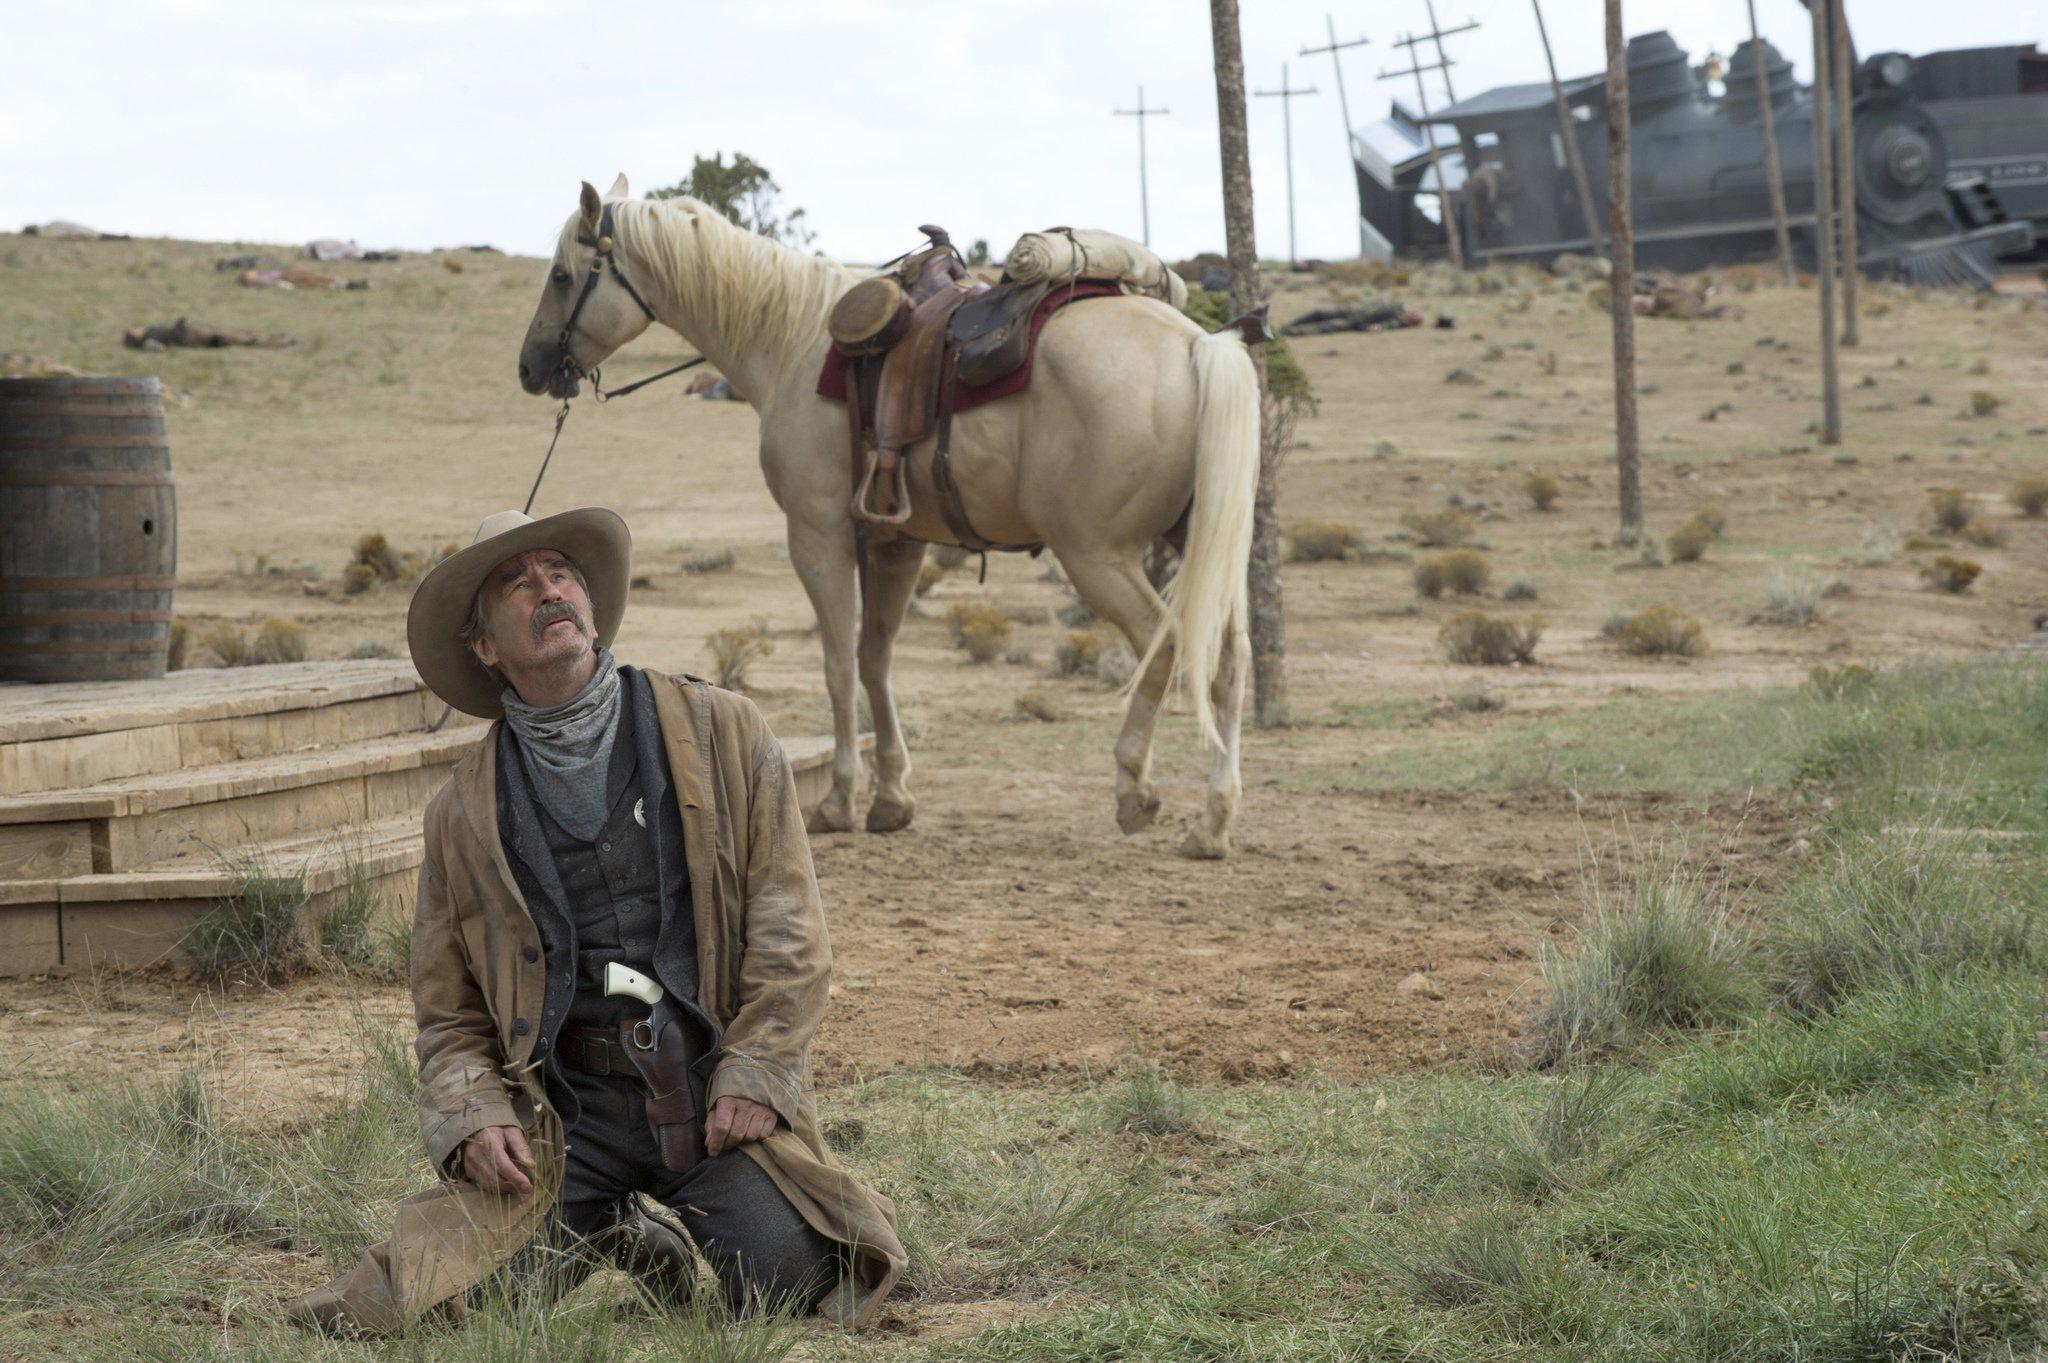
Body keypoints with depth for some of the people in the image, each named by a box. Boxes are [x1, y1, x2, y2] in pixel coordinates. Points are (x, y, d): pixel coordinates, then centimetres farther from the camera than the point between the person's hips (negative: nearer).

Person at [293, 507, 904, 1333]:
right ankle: (619, 1233, 11)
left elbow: (789, 926, 3)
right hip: (565, 1107, 1)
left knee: (795, 1280, -22)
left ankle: (688, 1218, 12)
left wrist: (756, 1076, -8)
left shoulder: (721, 733, 7)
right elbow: (447, 1008, 13)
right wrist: (473, 1115, -6)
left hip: (714, 1091, -1)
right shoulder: (465, 807, 10)